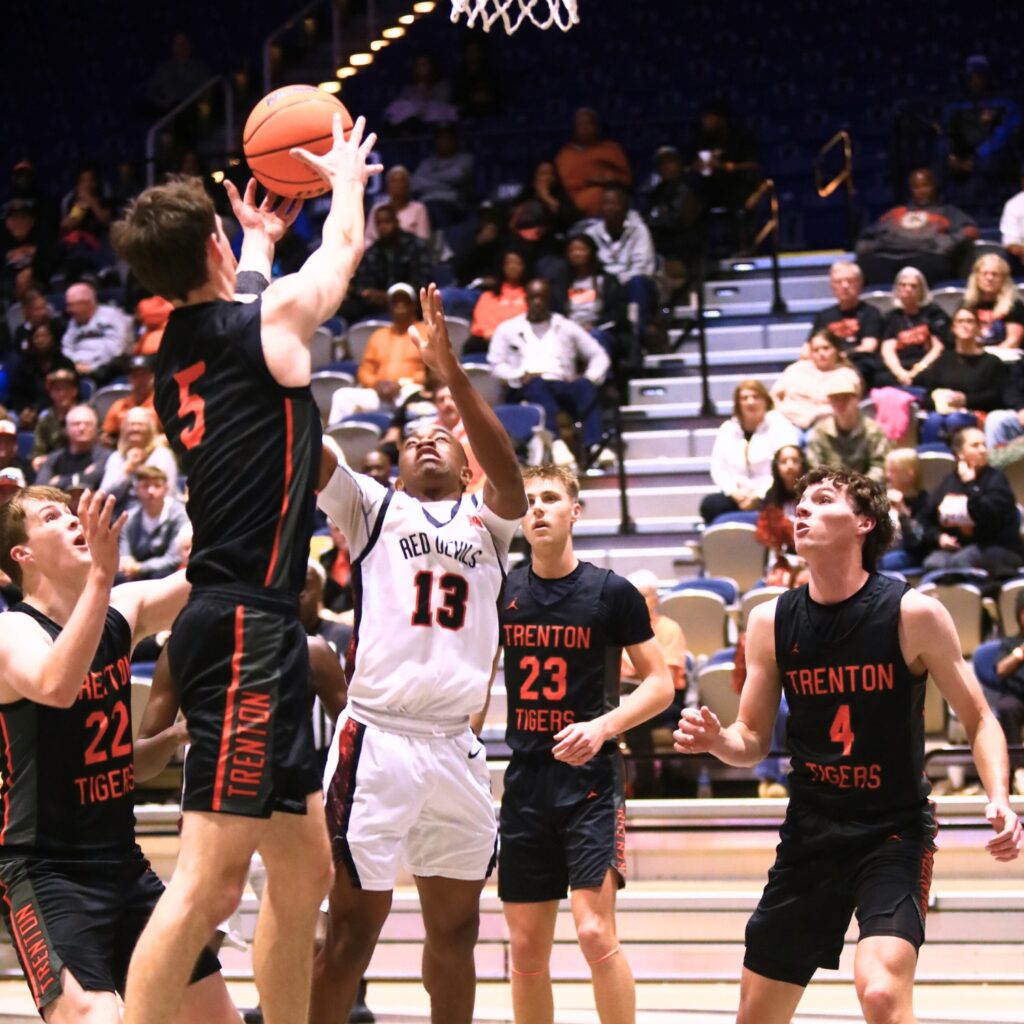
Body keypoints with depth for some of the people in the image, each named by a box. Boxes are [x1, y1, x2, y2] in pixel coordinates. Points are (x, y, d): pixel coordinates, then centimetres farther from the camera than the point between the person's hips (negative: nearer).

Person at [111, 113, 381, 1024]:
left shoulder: (178, 350, 13)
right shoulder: (268, 319, -6)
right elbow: (343, 248, 14)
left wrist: (262, 239, 53)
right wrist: (345, 175, 33)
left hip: (237, 628, 9)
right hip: (249, 630, -9)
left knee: (305, 873, 16)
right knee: (211, 879, -14)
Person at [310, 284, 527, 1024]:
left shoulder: (487, 521, 13)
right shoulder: (372, 508, 8)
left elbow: (511, 476, -9)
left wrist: (450, 369, -20)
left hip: (457, 748, 3)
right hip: (378, 740, -3)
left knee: (455, 926, 13)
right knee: (355, 925, -3)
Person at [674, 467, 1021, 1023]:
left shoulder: (913, 613, -12)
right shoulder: (770, 622, -1)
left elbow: (978, 720, -4)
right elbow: (753, 740, 8)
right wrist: (716, 739, -15)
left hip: (895, 831, -4)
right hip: (810, 833, 4)